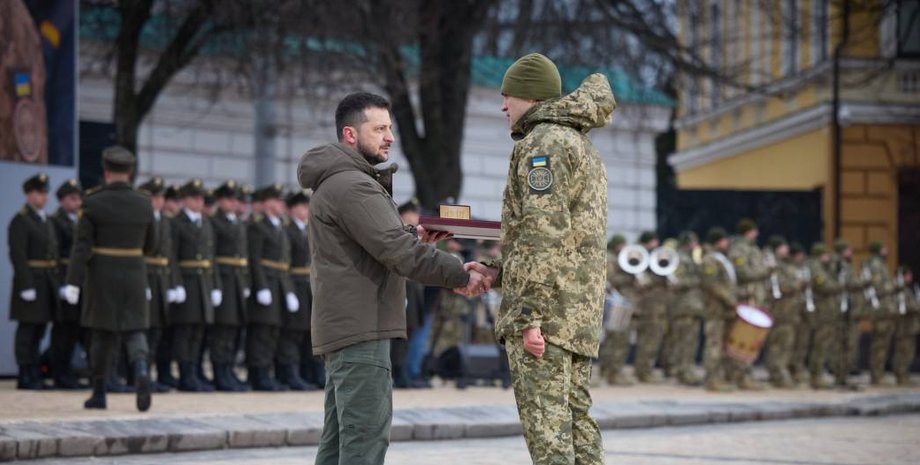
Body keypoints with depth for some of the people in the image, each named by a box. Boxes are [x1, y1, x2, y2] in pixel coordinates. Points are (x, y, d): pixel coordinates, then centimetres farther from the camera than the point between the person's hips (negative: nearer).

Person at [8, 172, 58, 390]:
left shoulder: (46, 221, 17)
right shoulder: (20, 221, -9)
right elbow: (18, 256, -16)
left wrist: (56, 282, 13)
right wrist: (26, 286, -21)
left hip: (47, 281, 8)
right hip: (31, 280, -8)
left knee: (38, 330, 10)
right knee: (27, 329, -5)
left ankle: (34, 375, 15)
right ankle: (26, 377, -2)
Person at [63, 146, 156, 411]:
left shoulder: (93, 203, -9)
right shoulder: (144, 204, 0)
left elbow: (81, 246, -13)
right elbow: (149, 245, 9)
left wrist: (73, 283, -15)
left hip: (102, 277, -1)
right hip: (134, 275, 1)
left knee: (103, 334, 10)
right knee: (133, 330, 6)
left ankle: (99, 393, 14)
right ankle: (141, 371, -24)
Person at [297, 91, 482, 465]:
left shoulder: (337, 182, 20)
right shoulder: (351, 185, -15)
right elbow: (396, 252, -21)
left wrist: (413, 238, 8)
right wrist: (462, 275, -16)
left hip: (343, 326, 11)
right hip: (361, 327, -11)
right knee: (366, 435, -13)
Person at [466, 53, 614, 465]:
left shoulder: (543, 143, -8)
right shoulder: (583, 148, 23)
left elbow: (544, 234, -18)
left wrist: (530, 316, -22)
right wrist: (499, 274, 21)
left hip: (543, 308, -9)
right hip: (581, 310, 9)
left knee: (545, 422, -11)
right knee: (575, 418, 8)